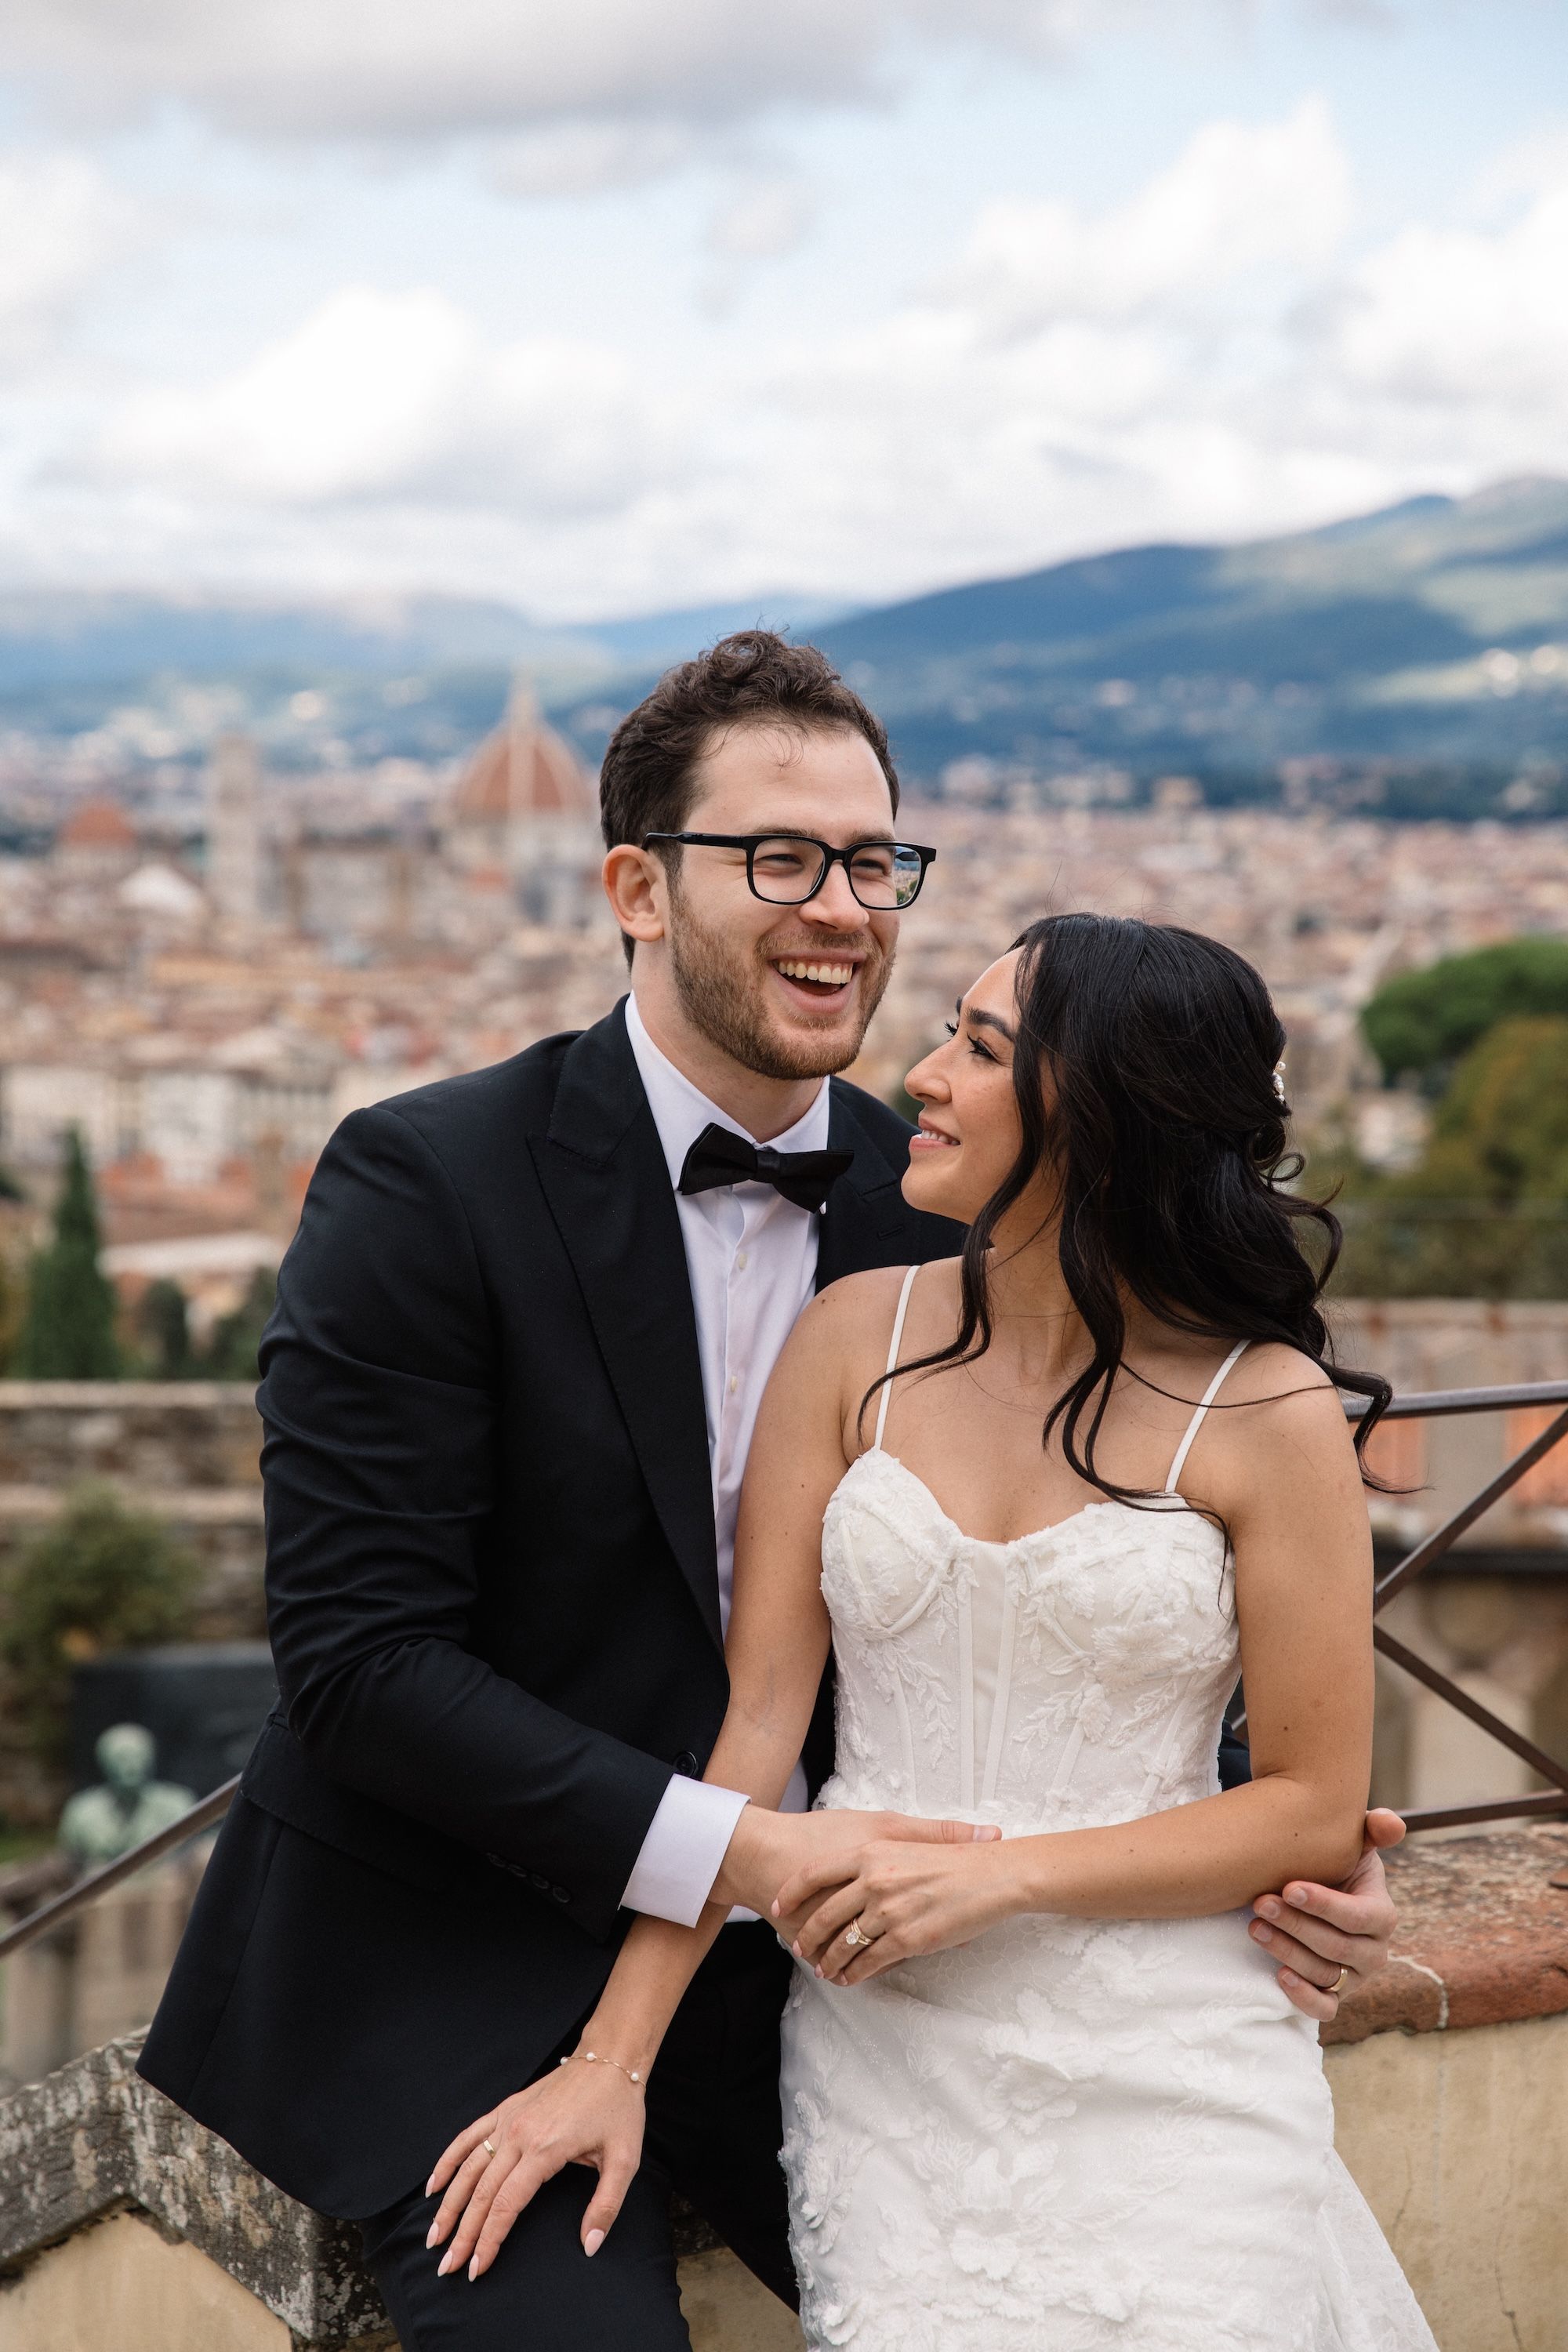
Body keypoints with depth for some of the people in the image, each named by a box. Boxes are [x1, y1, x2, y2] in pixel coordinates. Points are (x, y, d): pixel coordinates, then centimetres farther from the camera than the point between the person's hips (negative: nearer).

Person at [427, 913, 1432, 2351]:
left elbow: (1316, 1812, -4)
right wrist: (612, 2060, -7)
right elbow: (754, 1720, -1)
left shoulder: (1268, 1413, -7)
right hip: (883, 2057, 2)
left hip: (1163, 2070, -2)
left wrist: (998, 1871, -14)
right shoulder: (859, 1340, 1)